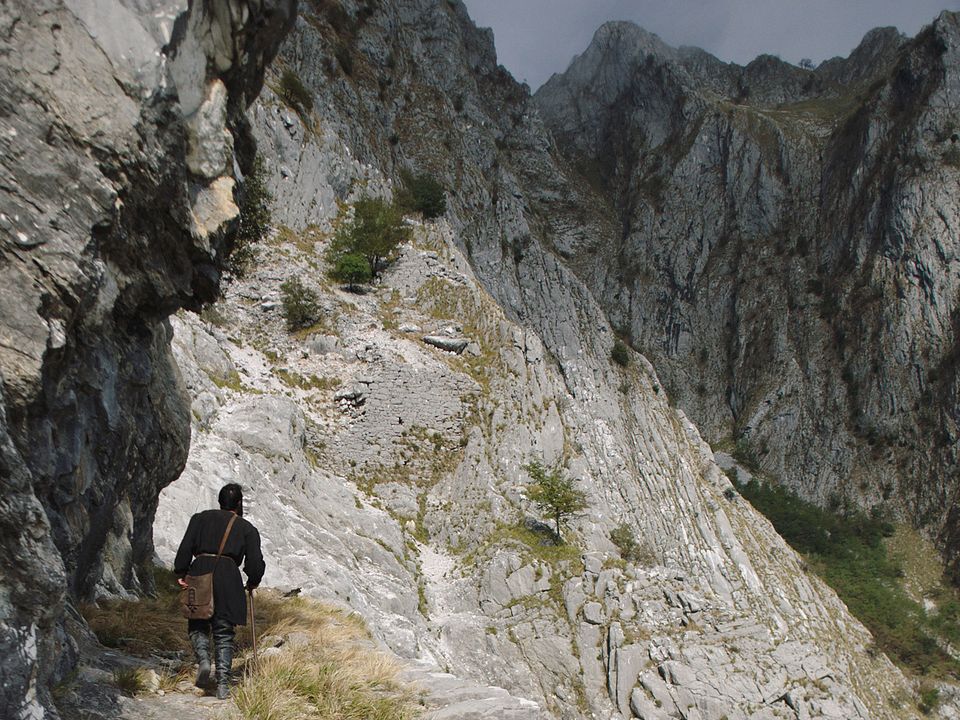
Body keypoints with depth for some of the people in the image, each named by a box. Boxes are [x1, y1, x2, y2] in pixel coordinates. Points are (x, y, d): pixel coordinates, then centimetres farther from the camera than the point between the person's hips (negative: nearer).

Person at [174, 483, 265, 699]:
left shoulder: (200, 518, 15)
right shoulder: (247, 528, 12)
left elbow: (185, 547, 3)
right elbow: (255, 562, 6)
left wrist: (180, 573, 5)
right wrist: (253, 582, 22)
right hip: (228, 577, 0)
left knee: (197, 625, 16)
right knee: (224, 633, 7)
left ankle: (203, 659, -12)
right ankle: (223, 684, 0)